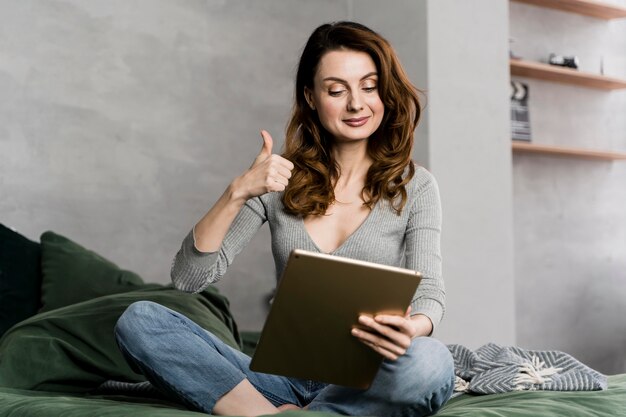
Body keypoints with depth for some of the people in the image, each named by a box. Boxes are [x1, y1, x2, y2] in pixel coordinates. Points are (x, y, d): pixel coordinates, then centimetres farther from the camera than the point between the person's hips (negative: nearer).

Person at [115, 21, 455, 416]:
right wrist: (237, 192, -14)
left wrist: (415, 326, -30)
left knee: (431, 361, -37)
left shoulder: (414, 186, 4)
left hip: (367, 381, -1)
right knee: (139, 320, -17)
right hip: (284, 377, 2)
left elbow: (429, 294, -5)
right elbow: (188, 278, 0)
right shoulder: (280, 181, 6)